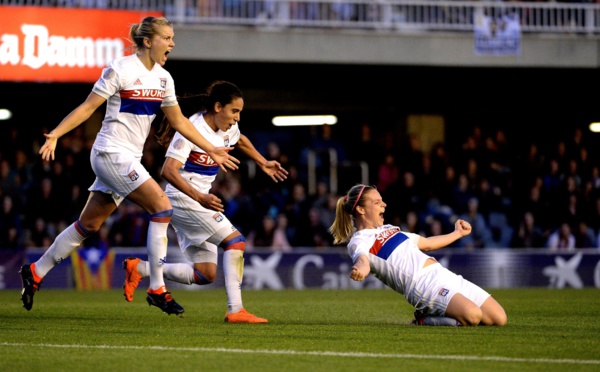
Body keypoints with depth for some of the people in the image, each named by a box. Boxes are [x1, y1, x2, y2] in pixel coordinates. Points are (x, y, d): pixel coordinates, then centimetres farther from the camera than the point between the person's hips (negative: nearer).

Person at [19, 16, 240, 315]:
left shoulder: (163, 78, 10)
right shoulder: (120, 69, -12)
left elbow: (179, 122, 19)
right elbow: (88, 107, -10)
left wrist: (211, 150, 18)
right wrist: (54, 134, -17)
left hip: (128, 159, 8)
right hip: (111, 153, -8)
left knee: (89, 224, 11)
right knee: (162, 207, -15)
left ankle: (35, 273, 23)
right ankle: (157, 289, -10)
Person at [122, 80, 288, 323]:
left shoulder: (228, 128, 5)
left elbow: (240, 140, 32)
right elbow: (169, 170, -28)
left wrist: (264, 163, 31)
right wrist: (200, 198, -38)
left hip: (199, 200, 9)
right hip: (183, 198, -9)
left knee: (205, 275, 5)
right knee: (235, 240, -19)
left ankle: (139, 268, 10)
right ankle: (235, 310, -21)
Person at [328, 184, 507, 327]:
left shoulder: (390, 230, 26)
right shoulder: (359, 241, -1)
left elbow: (427, 243, 39)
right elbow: (363, 257, -26)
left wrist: (458, 233, 51)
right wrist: (362, 267, -52)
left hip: (445, 276, 9)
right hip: (425, 285, -9)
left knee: (499, 319, -3)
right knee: (472, 316, -33)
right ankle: (425, 320, -8)